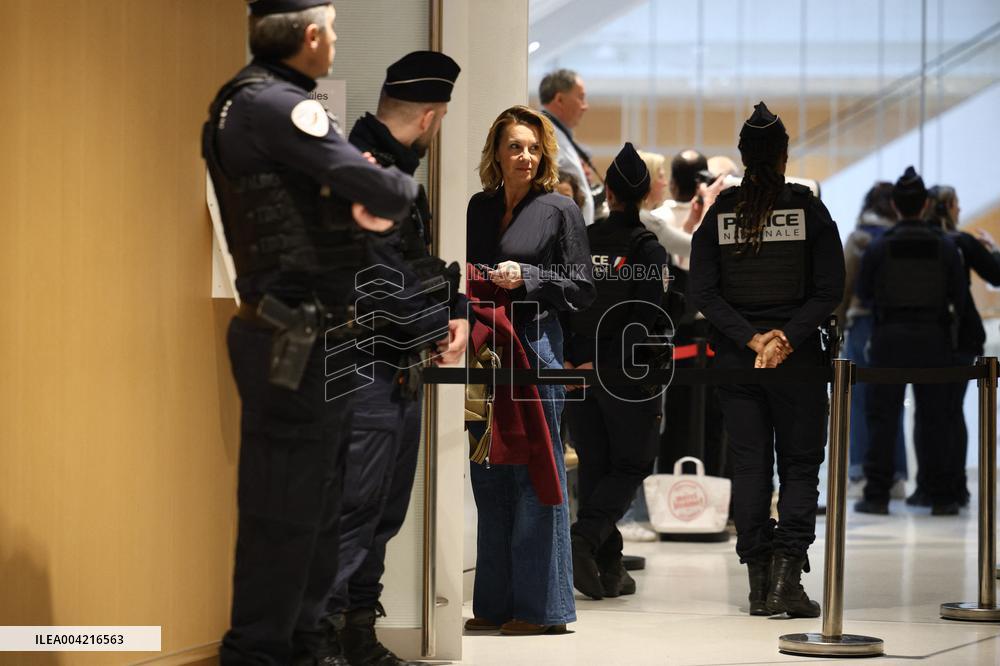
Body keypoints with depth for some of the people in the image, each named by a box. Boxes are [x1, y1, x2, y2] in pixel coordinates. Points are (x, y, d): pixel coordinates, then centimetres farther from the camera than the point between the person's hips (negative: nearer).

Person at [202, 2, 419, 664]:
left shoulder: (254, 101, 15)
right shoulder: (271, 104, -18)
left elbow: (337, 188, 15)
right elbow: (380, 190, -22)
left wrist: (370, 205, -4)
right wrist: (401, 187, -1)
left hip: (308, 341, 10)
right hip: (294, 346, -10)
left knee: (319, 504, 17)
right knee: (283, 511, -4)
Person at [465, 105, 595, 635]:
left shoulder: (559, 210, 0)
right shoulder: (479, 207, 14)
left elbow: (583, 287, -2)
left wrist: (528, 277, -13)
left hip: (536, 347, -6)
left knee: (535, 476, -5)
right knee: (488, 476, 7)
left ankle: (542, 606, 0)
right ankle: (497, 604, 14)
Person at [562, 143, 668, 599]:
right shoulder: (648, 249, -8)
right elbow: (645, 319, -16)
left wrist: (565, 360, -5)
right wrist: (607, 366, -15)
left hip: (578, 372, 4)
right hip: (627, 374, -4)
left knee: (594, 468, 11)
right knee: (630, 466, 5)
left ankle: (607, 570, 10)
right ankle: (585, 539, -18)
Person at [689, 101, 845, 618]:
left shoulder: (720, 212, 1)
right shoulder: (809, 210, -4)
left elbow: (702, 292, -4)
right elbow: (829, 289, -10)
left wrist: (751, 338, -8)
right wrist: (786, 337, -13)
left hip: (735, 358, 2)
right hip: (798, 358, -2)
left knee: (749, 466, 8)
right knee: (799, 465, 6)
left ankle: (759, 586, 7)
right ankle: (786, 576, -9)